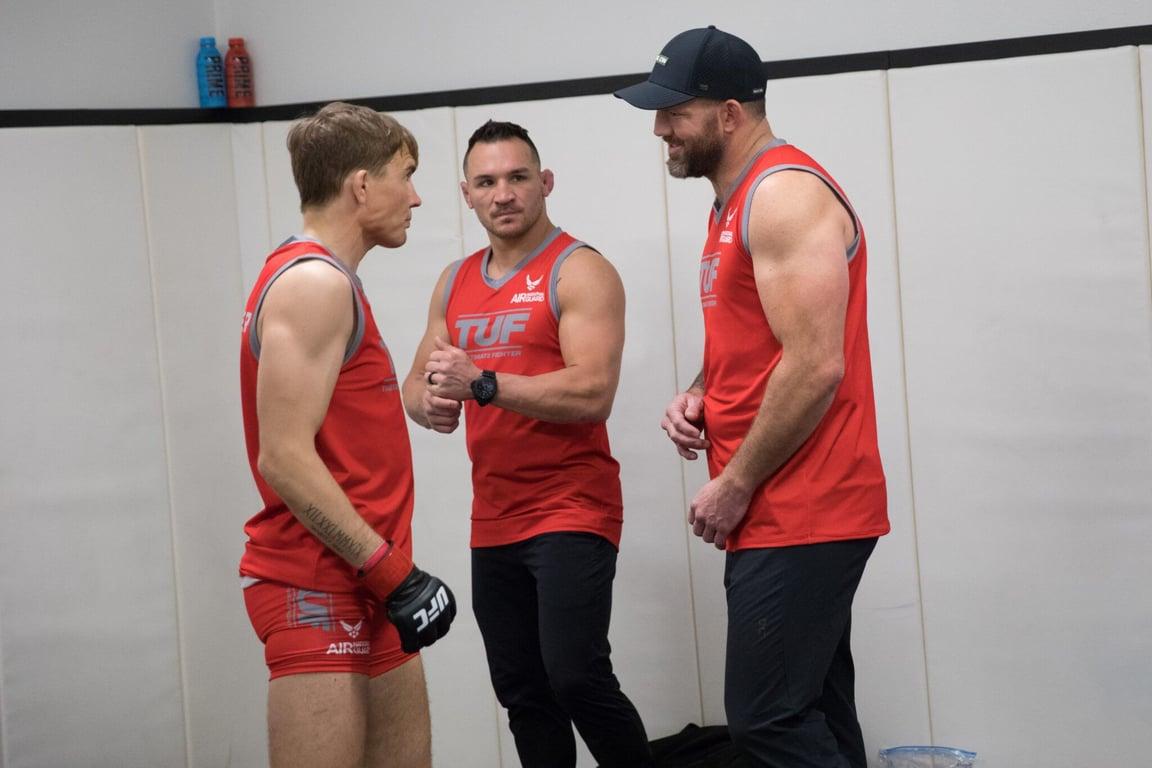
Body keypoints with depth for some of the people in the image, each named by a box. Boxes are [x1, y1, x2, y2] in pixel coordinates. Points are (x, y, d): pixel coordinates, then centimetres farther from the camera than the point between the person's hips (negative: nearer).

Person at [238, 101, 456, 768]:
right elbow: (285, 458, -20)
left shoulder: (322, 280, 18)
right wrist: (393, 573, -19)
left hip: (363, 586, 10)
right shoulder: (315, 283, -13)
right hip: (319, 589, -10)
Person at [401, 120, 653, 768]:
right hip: (494, 522, 7)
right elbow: (416, 386, 15)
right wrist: (430, 403, -10)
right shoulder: (455, 283, 14)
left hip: (572, 513, -7)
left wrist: (482, 383, -24)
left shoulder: (580, 272, -7)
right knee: (522, 694, 9)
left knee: (577, 678, -17)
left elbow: (592, 394, -18)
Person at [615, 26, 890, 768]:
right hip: (782, 513, 10)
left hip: (801, 515, -10)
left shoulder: (784, 194, -14)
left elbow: (815, 366, -22)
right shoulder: (736, 204, 18)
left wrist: (733, 486, -15)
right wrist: (699, 398, 7)